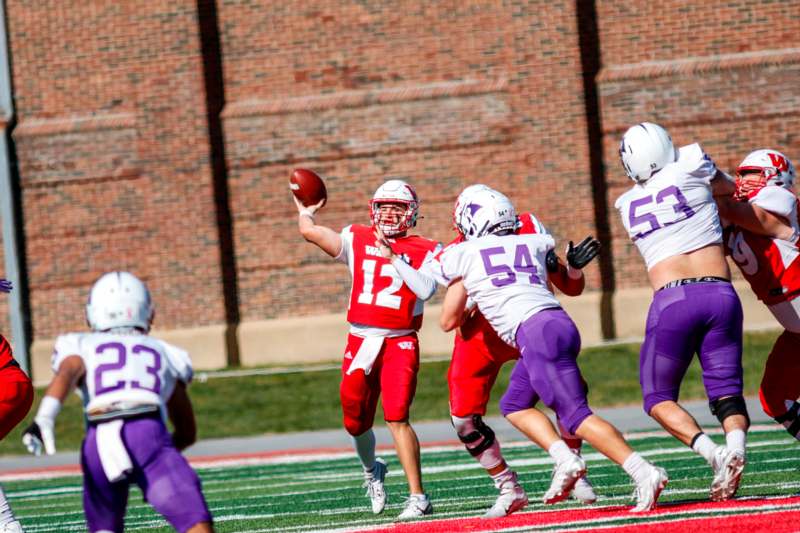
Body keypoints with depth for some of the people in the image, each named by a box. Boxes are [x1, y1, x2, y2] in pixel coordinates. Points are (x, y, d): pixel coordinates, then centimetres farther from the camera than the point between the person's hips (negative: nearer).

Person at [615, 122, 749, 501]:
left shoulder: (628, 206, 14)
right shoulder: (690, 167, 6)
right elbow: (726, 186, 26)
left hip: (672, 299, 0)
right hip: (720, 293, 0)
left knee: (658, 397, 11)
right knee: (726, 391, 9)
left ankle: (711, 451, -14)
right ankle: (736, 446, -22)